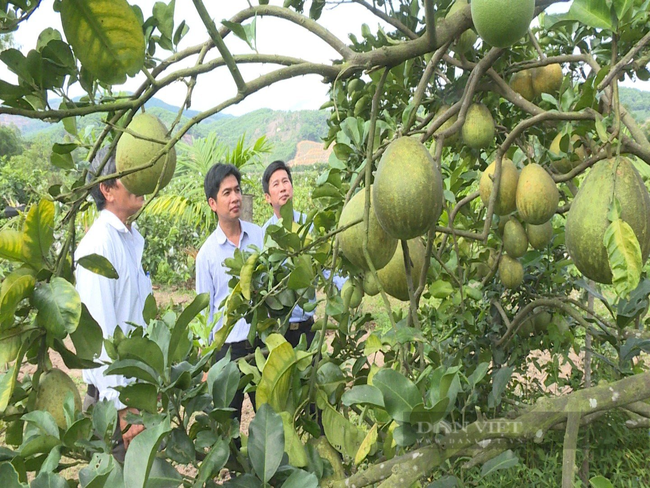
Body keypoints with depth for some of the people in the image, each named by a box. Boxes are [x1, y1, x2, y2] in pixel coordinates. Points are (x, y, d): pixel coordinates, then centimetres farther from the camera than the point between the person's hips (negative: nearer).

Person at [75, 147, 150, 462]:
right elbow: (101, 332, -23)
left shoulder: (132, 237, 6)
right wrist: (122, 406, -22)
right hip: (115, 393, -8)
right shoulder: (100, 244, -20)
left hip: (140, 385, 8)